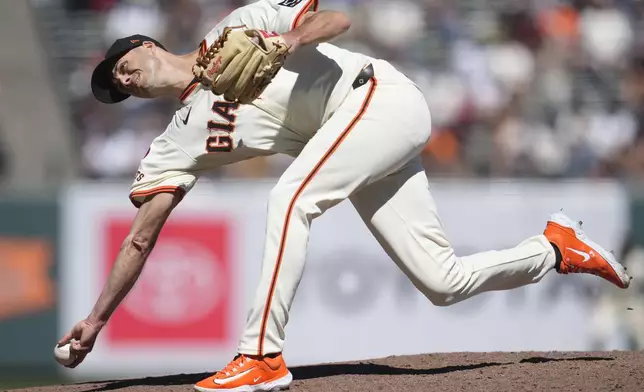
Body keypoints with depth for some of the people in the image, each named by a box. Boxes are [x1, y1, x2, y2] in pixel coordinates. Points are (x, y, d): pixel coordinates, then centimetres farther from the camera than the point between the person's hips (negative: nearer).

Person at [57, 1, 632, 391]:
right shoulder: (178, 144, 10)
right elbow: (140, 240, 6)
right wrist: (96, 320, -1)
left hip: (382, 98, -7)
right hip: (360, 144, 7)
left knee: (290, 197, -27)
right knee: (442, 283, -2)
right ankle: (557, 249, 19)